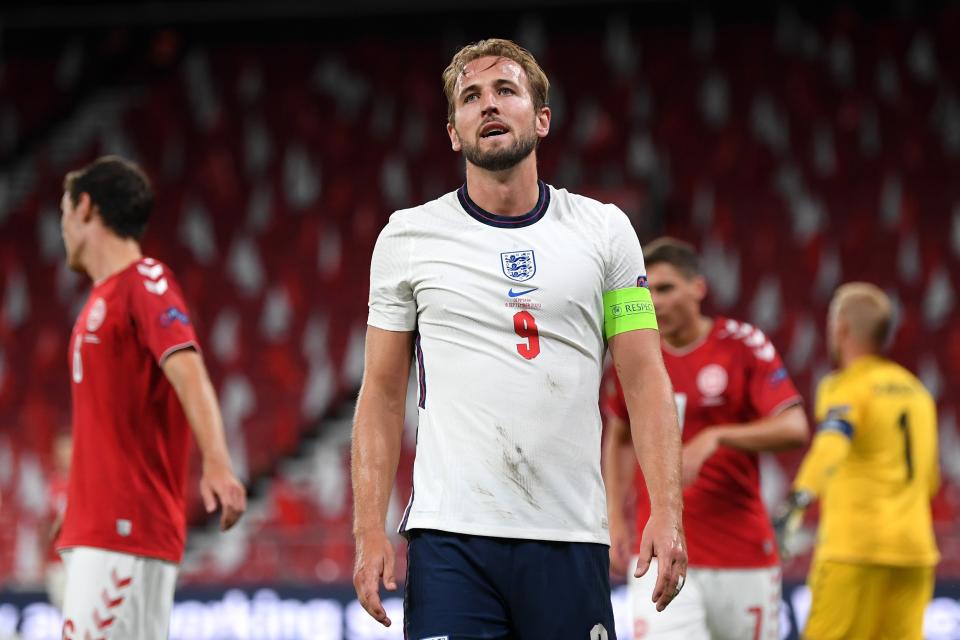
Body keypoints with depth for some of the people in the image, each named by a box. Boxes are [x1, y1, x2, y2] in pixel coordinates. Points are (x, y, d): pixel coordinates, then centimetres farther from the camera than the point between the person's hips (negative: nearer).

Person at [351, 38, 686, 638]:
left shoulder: (604, 229, 8)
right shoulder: (408, 237, 7)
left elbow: (645, 380, 6)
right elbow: (383, 394, 9)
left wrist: (667, 514, -6)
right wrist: (371, 533, -1)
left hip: (572, 542, 1)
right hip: (449, 538, -1)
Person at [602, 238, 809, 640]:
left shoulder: (743, 346, -5)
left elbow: (794, 428, -14)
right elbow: (618, 438, 19)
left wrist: (714, 438, -26)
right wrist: (617, 521, 10)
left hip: (742, 550, -1)